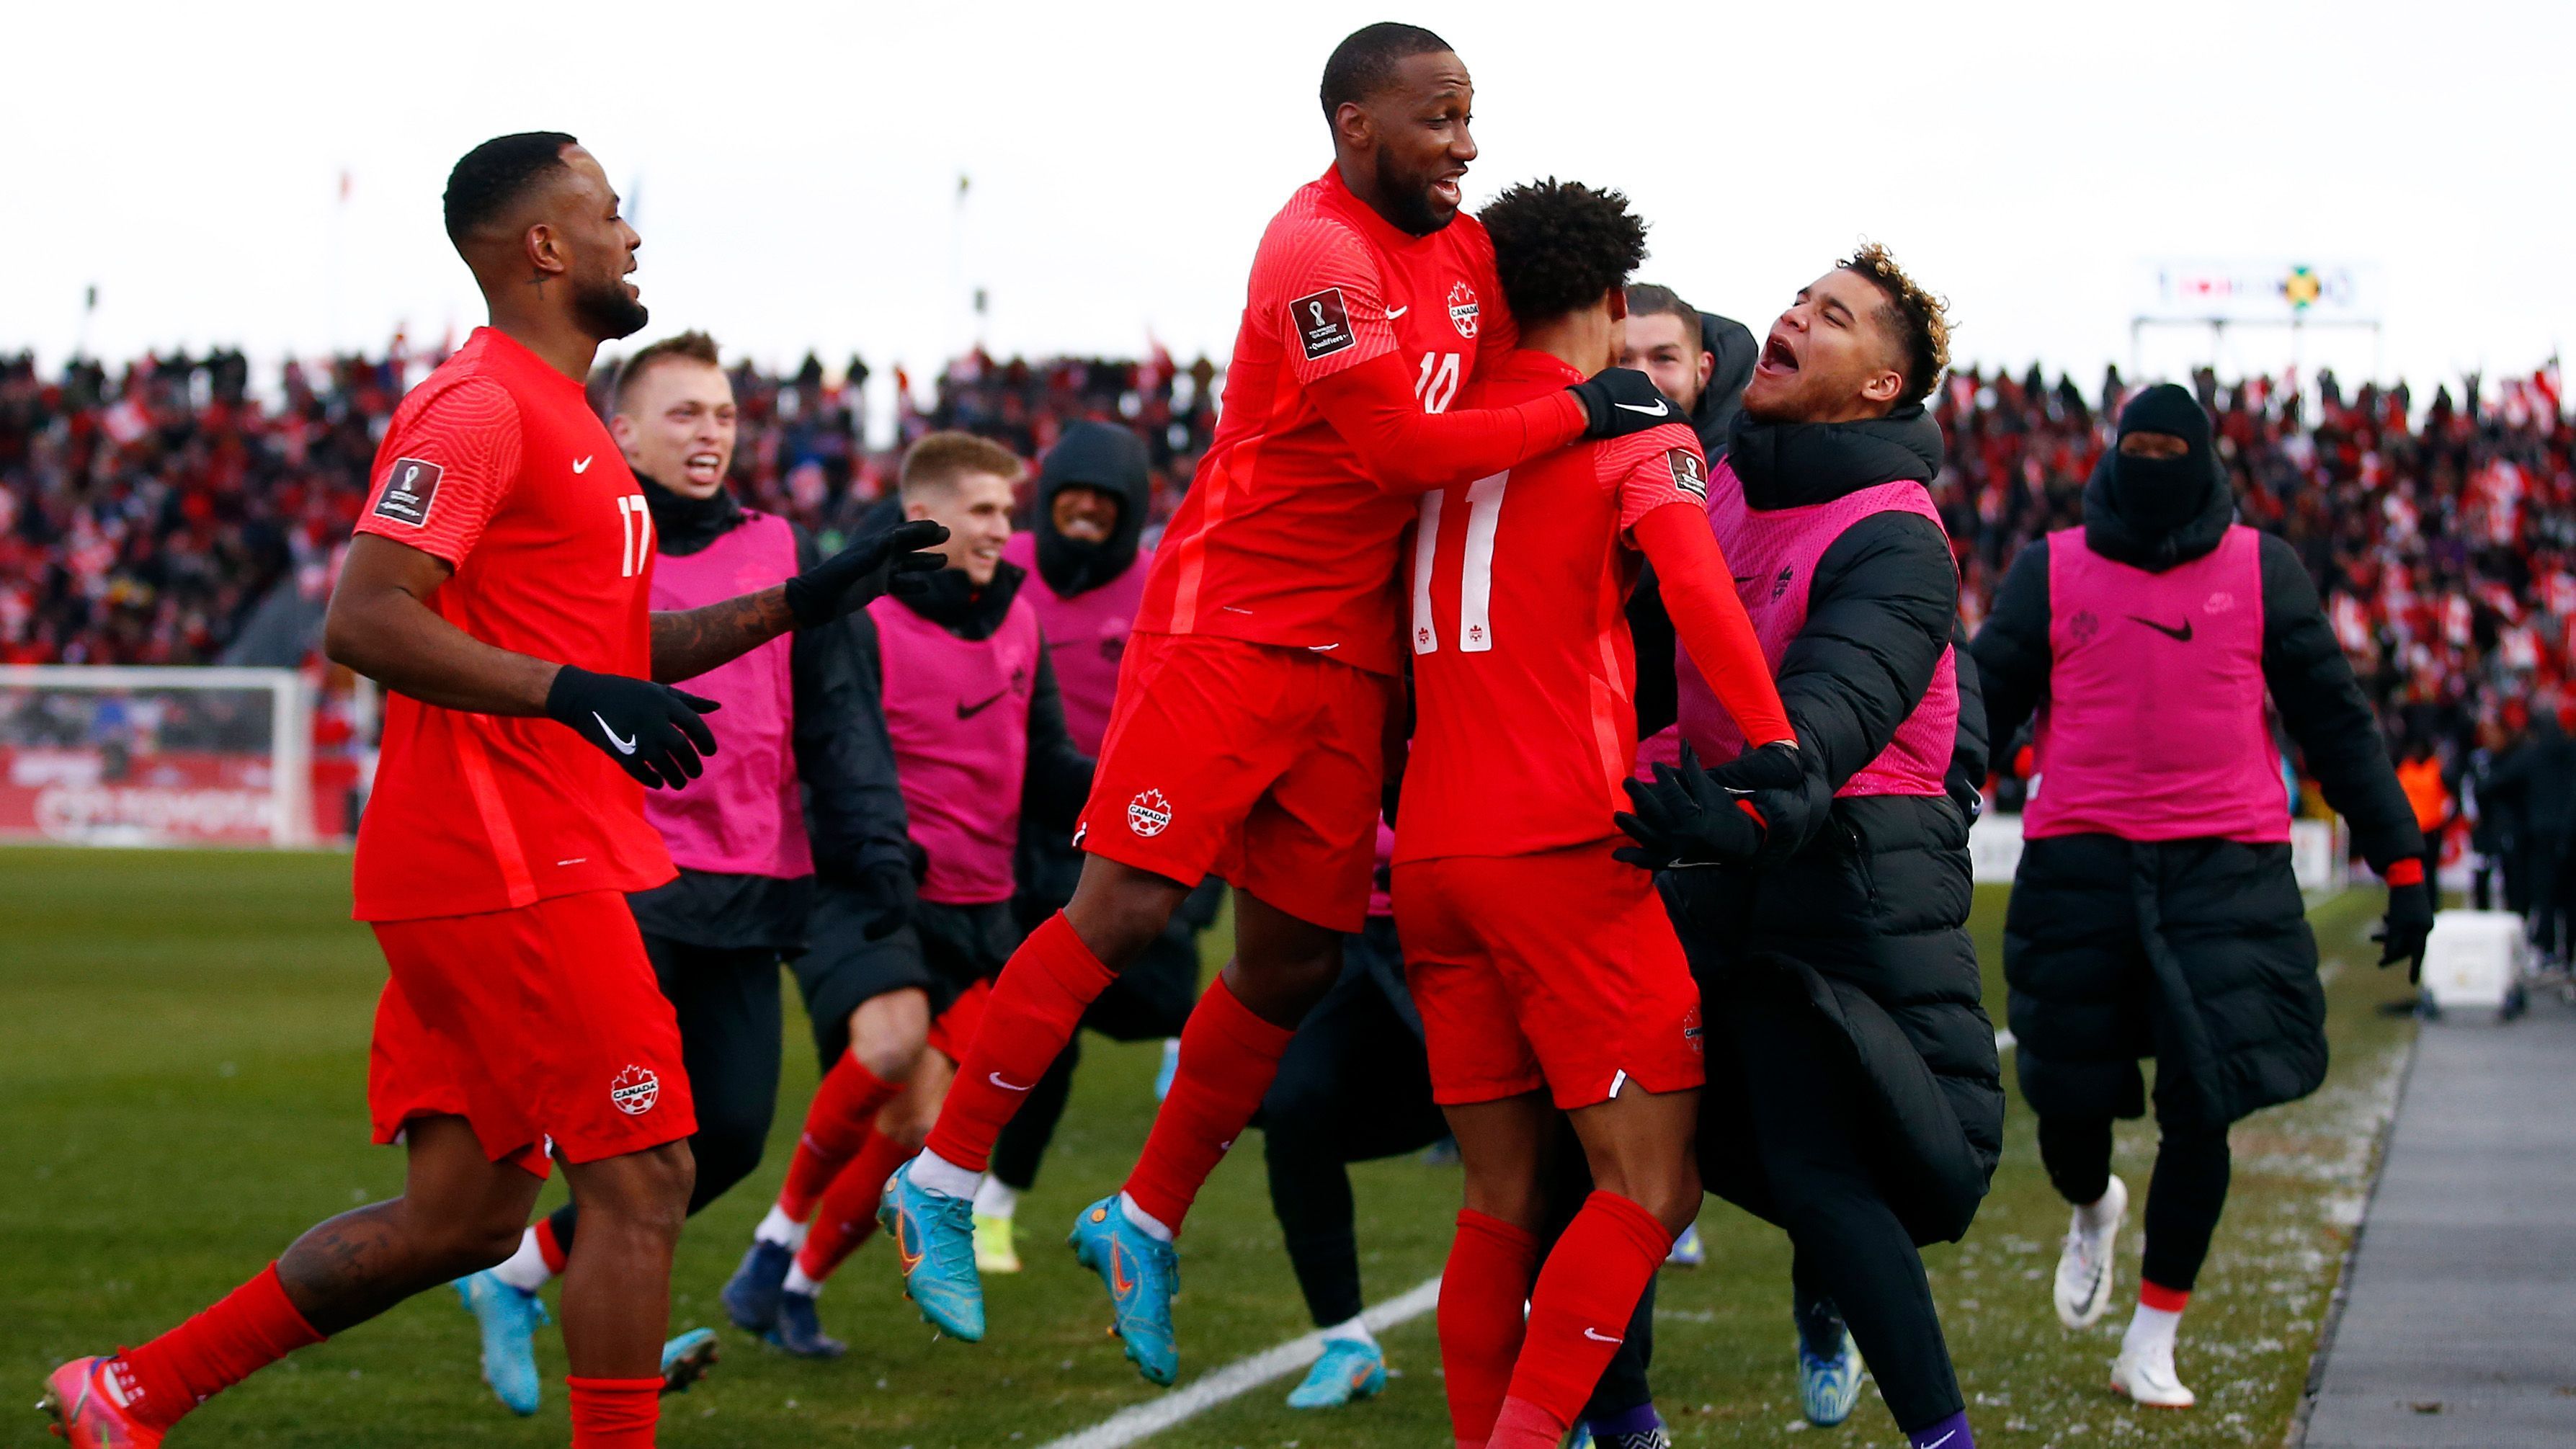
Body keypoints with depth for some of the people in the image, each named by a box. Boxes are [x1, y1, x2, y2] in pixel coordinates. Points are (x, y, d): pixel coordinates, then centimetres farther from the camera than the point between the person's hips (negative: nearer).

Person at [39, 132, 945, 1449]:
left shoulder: (557, 417, 21)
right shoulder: (479, 406, -12)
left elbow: (608, 644, 27)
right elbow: (364, 621, -20)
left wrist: (796, 605, 19)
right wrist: (578, 693, -24)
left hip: (534, 864, 10)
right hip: (510, 869, -10)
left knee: (461, 1216, 11)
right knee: (641, 1180, -7)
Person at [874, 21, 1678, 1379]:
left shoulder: (1463, 252, 10)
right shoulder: (1319, 257, -16)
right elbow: (1400, 452, -21)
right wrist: (1579, 411, -15)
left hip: (1351, 653, 8)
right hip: (1230, 623, -8)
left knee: (1293, 960, 6)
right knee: (1125, 909, -10)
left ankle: (1146, 1220, 20)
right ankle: (942, 1178, 2)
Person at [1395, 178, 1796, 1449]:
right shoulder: (1635, 434, -1)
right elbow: (1693, 582, -20)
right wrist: (1776, 744, -26)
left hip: (1429, 851, 6)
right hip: (1563, 845, -6)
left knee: (1503, 1203, 10)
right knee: (1652, 1186, -4)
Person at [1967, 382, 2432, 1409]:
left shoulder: (2262, 571, 7)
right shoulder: (2052, 572, 7)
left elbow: (2335, 722, 9)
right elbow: (1981, 709, 8)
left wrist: (2402, 862, 4)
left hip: (2225, 865, -1)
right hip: (2080, 863, 1)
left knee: (2200, 1109, -9)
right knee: (2067, 1101, 3)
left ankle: (2152, 1341, 5)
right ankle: (2093, 1211, 41)